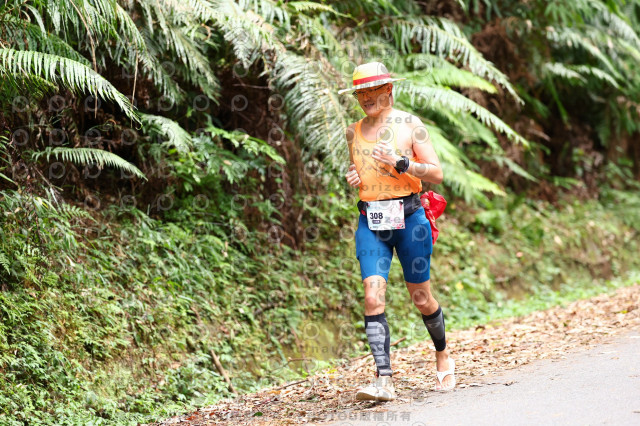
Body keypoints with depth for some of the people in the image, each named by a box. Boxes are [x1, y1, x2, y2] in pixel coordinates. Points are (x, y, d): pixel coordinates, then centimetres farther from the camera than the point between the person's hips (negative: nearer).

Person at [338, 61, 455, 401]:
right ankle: (383, 380, -17)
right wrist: (352, 176, 4)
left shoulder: (409, 125, -1)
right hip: (371, 223, 3)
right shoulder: (354, 132, 11)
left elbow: (436, 173, -3)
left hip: (408, 218, -3)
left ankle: (442, 355, 35)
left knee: (422, 299, 7)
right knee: (373, 297, -14)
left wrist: (400, 163, -17)